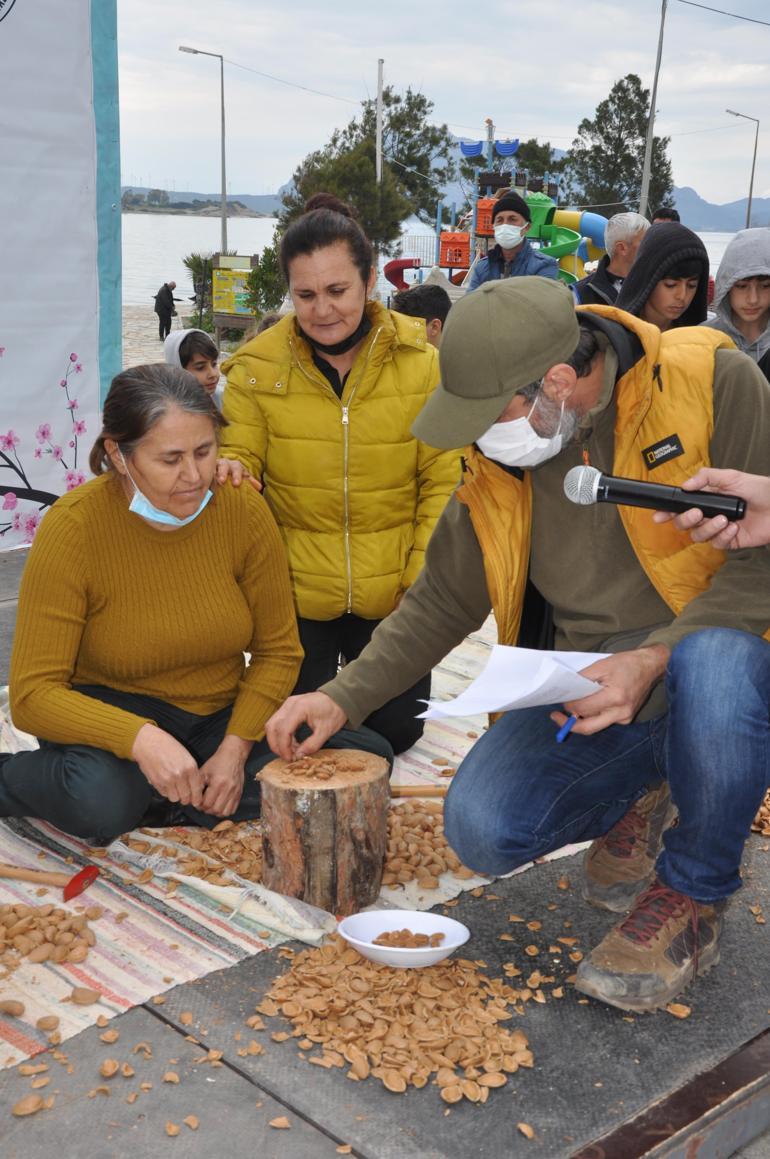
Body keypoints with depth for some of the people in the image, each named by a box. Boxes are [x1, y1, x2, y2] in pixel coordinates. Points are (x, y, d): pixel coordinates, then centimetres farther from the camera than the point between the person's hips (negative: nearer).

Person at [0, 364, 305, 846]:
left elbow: (278, 651, -2)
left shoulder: (244, 510, -13)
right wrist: (140, 737, -38)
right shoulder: (74, 527, -21)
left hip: (218, 714, 3)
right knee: (100, 798, -36)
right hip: (112, 709, -3)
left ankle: (152, 802, -6)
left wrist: (235, 748, -16)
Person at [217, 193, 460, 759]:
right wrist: (227, 471, -27)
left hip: (393, 597, 1)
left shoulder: (420, 361, -7)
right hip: (295, 593, 0)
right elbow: (241, 458, -2)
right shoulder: (256, 368, -8)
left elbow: (441, 482, -3)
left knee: (396, 730, 10)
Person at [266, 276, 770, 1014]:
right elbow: (440, 603, 8)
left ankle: (693, 897, -9)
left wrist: (653, 660, -28)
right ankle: (631, 801, 17)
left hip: (710, 659, -3)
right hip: (586, 692, 4)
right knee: (482, 831, -18)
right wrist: (344, 698, 0)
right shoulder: (498, 461, 0)